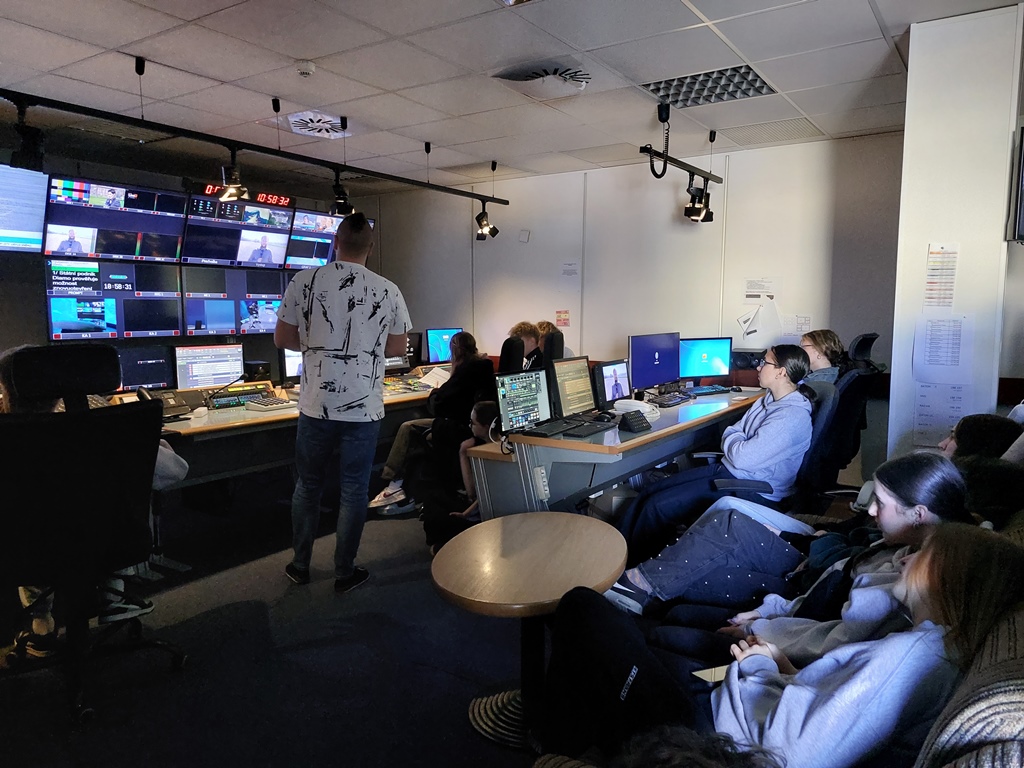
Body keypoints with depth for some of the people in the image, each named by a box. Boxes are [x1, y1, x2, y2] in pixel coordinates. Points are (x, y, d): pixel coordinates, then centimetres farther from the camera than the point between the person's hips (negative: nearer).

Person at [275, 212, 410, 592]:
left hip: (316, 405, 1)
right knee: (354, 491, 11)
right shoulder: (388, 291, -5)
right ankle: (344, 572, 22)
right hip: (364, 409, -1)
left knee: (308, 486, 17)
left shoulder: (305, 282, -5)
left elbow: (282, 338, 0)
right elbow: (398, 347, 5)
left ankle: (300, 566, 30)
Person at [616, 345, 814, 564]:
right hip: (726, 470, 10)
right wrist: (736, 439, -9)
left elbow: (743, 458, -25)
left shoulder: (792, 417, -22)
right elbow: (733, 435, 14)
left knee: (657, 506, -16)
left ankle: (629, 566, 0)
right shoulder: (770, 400, 9)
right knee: (649, 492, -1)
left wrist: (732, 438, -5)